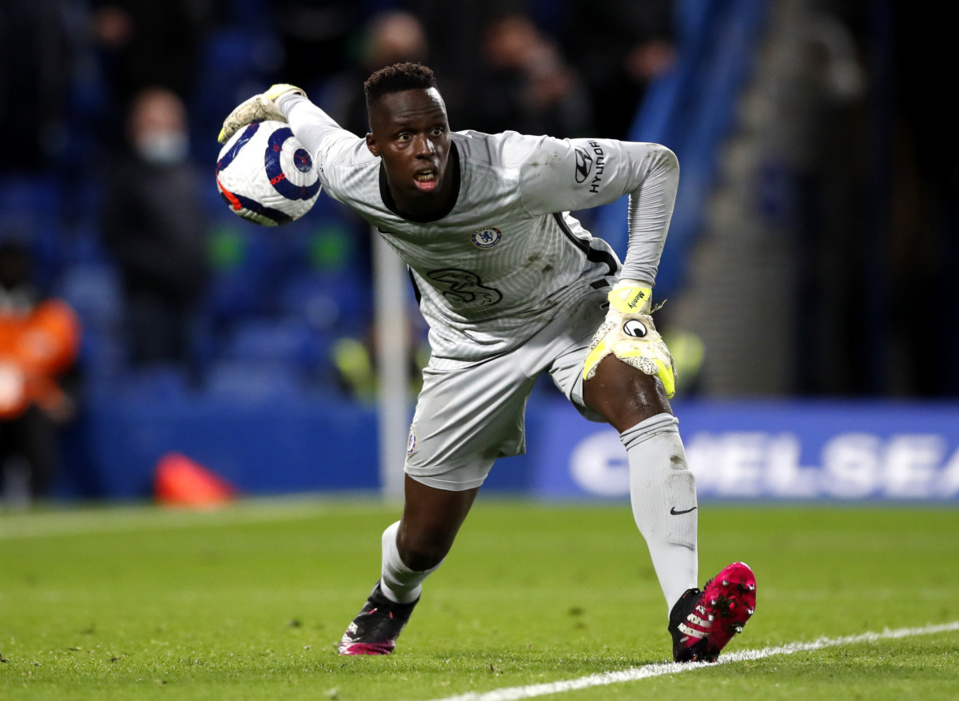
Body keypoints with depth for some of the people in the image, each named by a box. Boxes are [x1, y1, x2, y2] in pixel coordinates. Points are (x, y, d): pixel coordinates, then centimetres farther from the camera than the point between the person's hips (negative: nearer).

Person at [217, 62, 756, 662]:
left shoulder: (519, 168, -36)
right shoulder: (350, 178, -26)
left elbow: (657, 164, -24)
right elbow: (316, 121, 0)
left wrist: (633, 292, -27)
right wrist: (279, 99, 22)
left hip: (575, 305, -3)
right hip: (472, 340, 3)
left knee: (642, 402, -37)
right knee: (422, 545, 7)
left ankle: (687, 619, -46)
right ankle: (391, 599, 48)